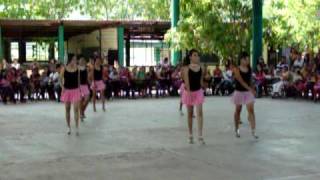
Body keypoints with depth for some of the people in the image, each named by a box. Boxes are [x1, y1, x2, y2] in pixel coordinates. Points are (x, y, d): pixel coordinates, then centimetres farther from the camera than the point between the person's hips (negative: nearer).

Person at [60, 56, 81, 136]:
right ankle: (69, 127, 20)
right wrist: (62, 87, -11)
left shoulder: (77, 69, -1)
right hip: (67, 90, 0)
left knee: (76, 109, -11)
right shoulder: (64, 69, -5)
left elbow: (78, 79, 9)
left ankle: (77, 127, -7)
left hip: (75, 90, 0)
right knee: (67, 109, 9)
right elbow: (61, 79, 3)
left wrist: (79, 89, 6)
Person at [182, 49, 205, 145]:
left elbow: (201, 81, 9)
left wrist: (202, 89, 12)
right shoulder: (187, 69, -10)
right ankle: (190, 135, 22)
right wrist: (189, 92, -28)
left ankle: (200, 136, -12)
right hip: (189, 92, -2)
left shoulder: (201, 68, 0)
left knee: (199, 113, -10)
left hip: (198, 91, 2)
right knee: (190, 114, 10)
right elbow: (187, 82, -18)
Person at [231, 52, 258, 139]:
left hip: (248, 92, 3)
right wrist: (250, 89, -31)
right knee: (238, 111, 11)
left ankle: (253, 131, -10)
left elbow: (250, 80, 12)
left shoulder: (250, 69, 1)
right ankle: (236, 130, 26)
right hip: (239, 92, -3)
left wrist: (252, 89, 9)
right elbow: (241, 81, -23)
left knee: (251, 110, -8)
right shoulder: (237, 70, -12)